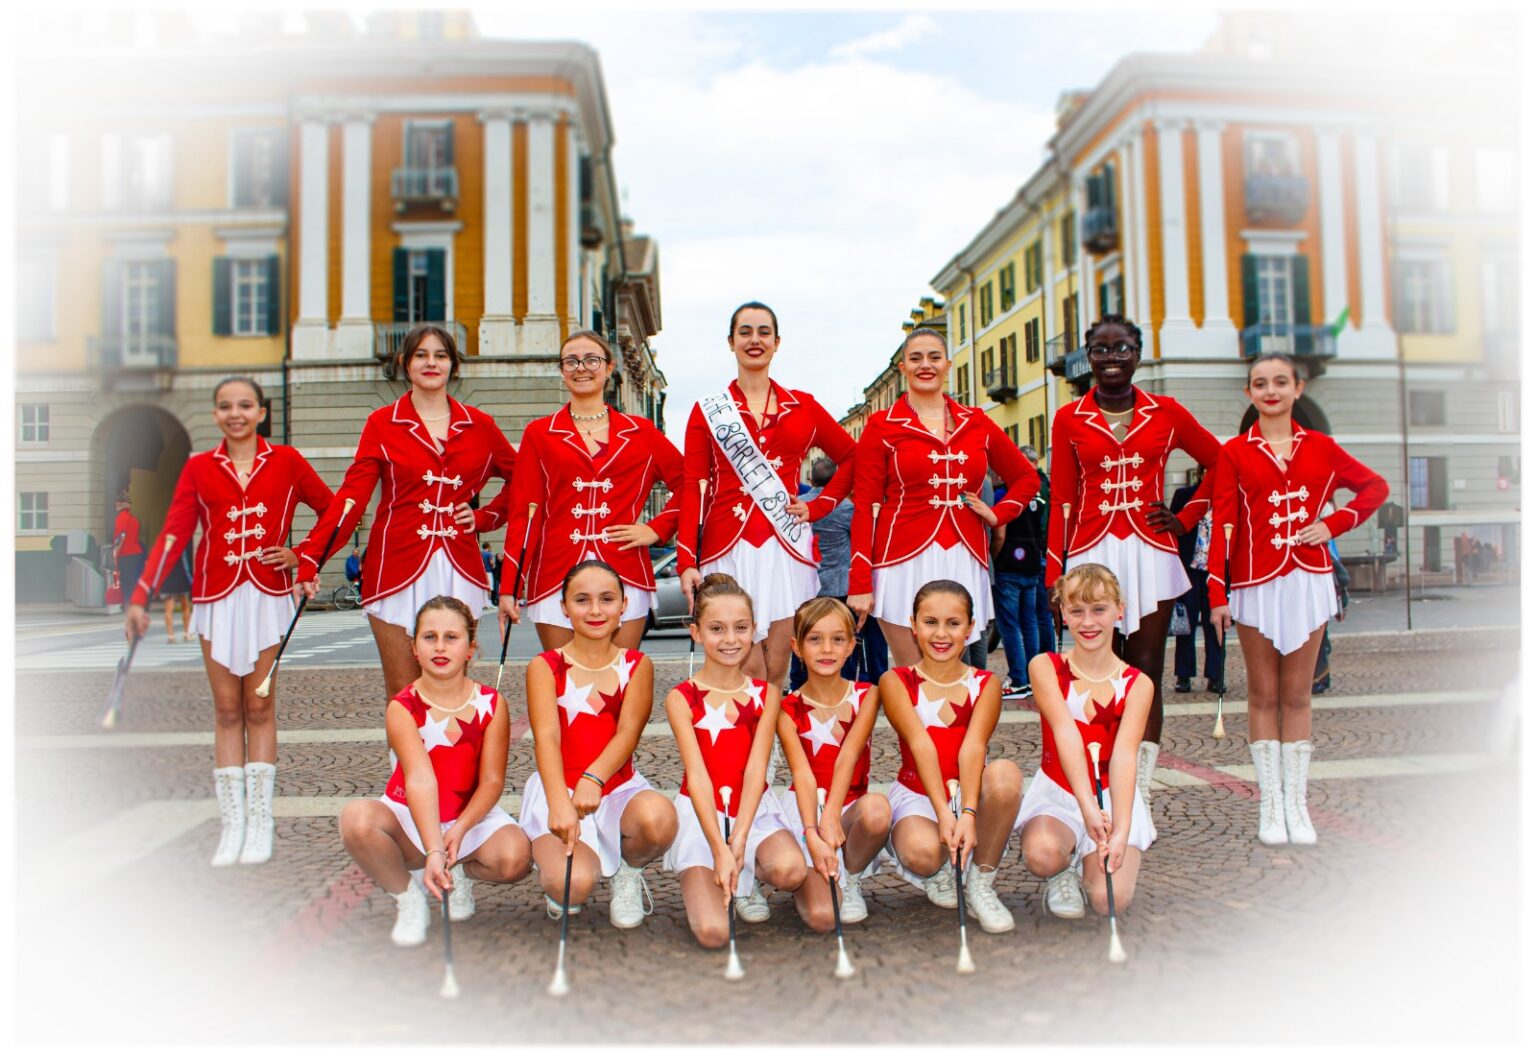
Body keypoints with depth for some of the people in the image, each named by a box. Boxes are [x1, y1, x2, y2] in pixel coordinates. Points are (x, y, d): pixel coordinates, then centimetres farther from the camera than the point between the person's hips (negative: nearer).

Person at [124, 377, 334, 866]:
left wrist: (303, 556, -3)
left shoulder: (286, 461, 2)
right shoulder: (199, 468, 5)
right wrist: (140, 597, -8)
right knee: (226, 709, 5)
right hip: (216, 596, 1)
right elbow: (173, 535, -1)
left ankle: (259, 824, 10)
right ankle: (231, 825, 11)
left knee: (259, 706, 3)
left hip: (267, 596, -1)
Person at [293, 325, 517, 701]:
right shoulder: (382, 424, 4)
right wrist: (310, 557, -14)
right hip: (398, 569, -1)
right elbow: (352, 495, -4)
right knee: (403, 697, 1)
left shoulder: (479, 426, 8)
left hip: (458, 572, 1)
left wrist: (484, 517, 4)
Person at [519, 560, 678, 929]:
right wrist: (559, 802, -33)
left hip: (619, 787, 2)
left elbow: (628, 732, -10)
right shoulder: (545, 666, -1)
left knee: (658, 818, -34)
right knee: (573, 884, -29)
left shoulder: (637, 665, 5)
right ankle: (555, 872, 11)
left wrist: (593, 778, -31)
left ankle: (627, 870, 2)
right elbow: (546, 737, -14)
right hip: (557, 789, -1)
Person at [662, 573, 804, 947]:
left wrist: (739, 841, -22)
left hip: (755, 810, 2)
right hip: (701, 815, -2)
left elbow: (756, 768, -9)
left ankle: (744, 882, 4)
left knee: (790, 870, -31)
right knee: (712, 932, -21)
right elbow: (697, 775, -15)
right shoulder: (681, 699, -6)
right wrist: (720, 849, -25)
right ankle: (702, 877, 12)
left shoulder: (766, 694, 1)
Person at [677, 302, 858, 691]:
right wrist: (686, 561, -8)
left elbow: (851, 459, 18)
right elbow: (693, 489, 1)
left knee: (776, 670, 3)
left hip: (787, 547, 1)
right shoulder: (707, 411, 8)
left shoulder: (803, 407, 12)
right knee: (748, 672, -6)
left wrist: (817, 507, 5)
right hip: (729, 548, -1)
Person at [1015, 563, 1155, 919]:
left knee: (1110, 900, -21)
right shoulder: (1045, 667, -7)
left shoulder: (1137, 684, -5)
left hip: (1112, 796, 1)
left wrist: (1121, 830, -34)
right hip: (1057, 793, -1)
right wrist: (1086, 805, -38)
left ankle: (1086, 865, 15)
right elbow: (1065, 732, -23)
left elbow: (1124, 755, -19)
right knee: (1042, 856, -33)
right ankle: (1063, 872, 5)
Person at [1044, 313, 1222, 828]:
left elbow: (1220, 462, 17)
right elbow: (1062, 501, 4)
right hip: (1091, 554, -1)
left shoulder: (1167, 413, 7)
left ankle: (1140, 798, 10)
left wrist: (1186, 518, 6)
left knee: (1146, 672, 2)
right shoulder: (1069, 419, 5)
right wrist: (1053, 575, 1)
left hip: (1150, 553, 1)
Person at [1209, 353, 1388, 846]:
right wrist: (1217, 592, -12)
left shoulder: (1320, 447, 7)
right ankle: (1270, 804, 12)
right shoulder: (1235, 452, 0)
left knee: (1297, 696, 7)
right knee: (1264, 696, 5)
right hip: (1256, 583, -2)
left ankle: (1297, 802, 15)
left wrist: (1334, 524, 0)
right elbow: (1222, 524, -5)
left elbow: (1375, 486, 17)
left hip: (1309, 579, 2)